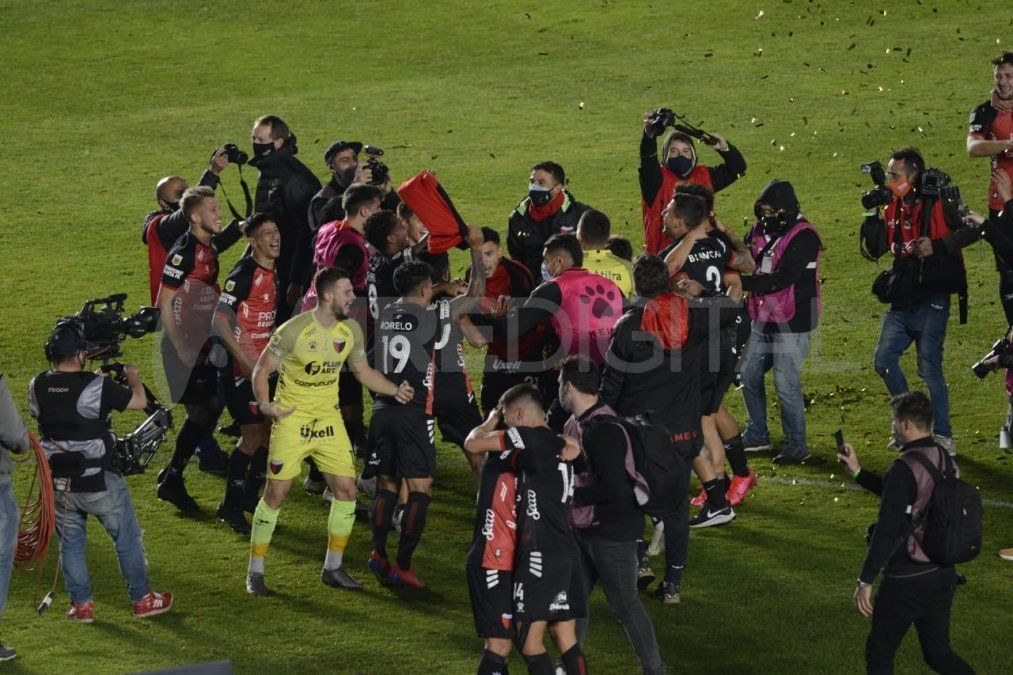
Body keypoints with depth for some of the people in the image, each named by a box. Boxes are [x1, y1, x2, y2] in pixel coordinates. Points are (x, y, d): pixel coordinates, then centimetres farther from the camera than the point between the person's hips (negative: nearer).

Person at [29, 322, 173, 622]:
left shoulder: (37, 386, -6)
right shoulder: (96, 386, -20)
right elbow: (139, 402, -9)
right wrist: (133, 376, 13)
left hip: (58, 483, 4)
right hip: (98, 482, -4)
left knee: (70, 542, 17)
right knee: (127, 538, 13)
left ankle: (81, 605, 22)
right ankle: (142, 599, 23)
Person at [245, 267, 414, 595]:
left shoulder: (351, 330, 0)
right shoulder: (293, 330, -17)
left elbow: (363, 371, 15)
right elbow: (262, 369, -9)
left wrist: (395, 390, 0)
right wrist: (265, 404, -26)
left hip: (328, 419, 5)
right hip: (292, 419, -5)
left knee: (346, 489, 1)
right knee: (276, 492, -5)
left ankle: (333, 568, 17)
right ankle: (255, 572, 8)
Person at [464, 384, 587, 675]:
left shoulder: (532, 437, -8)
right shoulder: (559, 444, 17)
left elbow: (472, 444, -4)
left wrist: (491, 422, 13)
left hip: (541, 555, -9)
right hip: (568, 553, 9)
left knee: (530, 641, -7)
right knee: (567, 642, 8)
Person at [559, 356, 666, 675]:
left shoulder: (603, 431, -25)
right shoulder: (575, 423, 5)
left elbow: (613, 488, -30)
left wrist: (570, 496, -21)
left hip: (614, 532, -9)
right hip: (585, 528, 9)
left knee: (624, 603, 1)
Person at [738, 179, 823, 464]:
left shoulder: (803, 237, -18)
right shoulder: (760, 230, 6)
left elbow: (782, 279, -25)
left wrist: (742, 282, -28)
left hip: (791, 323, -8)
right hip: (763, 320, 8)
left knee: (786, 384, -6)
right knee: (749, 374, 13)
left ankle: (797, 445, 7)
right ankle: (758, 435, 29)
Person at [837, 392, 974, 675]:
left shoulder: (905, 469, -21)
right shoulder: (945, 460, 5)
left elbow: (886, 530, -23)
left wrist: (865, 581, -19)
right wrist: (858, 472, 24)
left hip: (907, 580, -8)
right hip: (944, 574, 8)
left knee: (879, 651, 10)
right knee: (938, 652, 16)